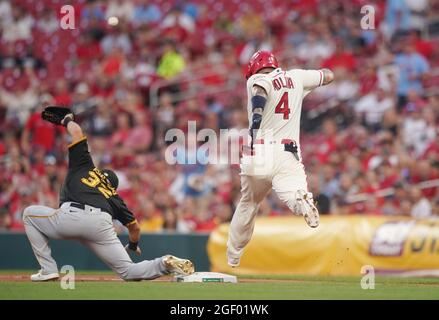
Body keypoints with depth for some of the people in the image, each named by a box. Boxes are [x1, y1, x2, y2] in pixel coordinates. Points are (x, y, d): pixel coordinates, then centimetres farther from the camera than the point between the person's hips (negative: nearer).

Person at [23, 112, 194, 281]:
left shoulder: (84, 166, 32)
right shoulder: (114, 196, 34)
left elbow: (77, 131, 26)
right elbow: (134, 227, 32)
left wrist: (68, 120, 49)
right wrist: (133, 245, 53)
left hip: (70, 217, -3)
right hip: (101, 225, 3)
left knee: (29, 213, 25)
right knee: (128, 272, 11)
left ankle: (48, 269, 15)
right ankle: (166, 264, -16)